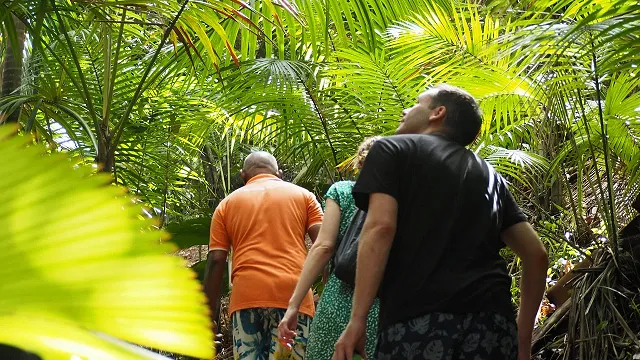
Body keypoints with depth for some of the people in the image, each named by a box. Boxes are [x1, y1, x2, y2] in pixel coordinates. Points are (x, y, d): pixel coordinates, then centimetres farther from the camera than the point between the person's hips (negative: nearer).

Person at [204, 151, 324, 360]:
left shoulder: (228, 204, 19)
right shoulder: (302, 195, 18)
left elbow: (215, 262, 10)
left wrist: (211, 317, 10)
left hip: (246, 295, 1)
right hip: (293, 294, -1)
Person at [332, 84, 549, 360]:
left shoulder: (392, 150, 11)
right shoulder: (489, 176, 25)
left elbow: (381, 228, -6)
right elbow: (536, 254, 20)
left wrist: (357, 320, -9)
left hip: (419, 320, -5)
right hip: (493, 322, 5)